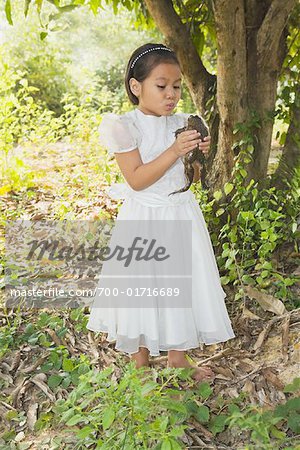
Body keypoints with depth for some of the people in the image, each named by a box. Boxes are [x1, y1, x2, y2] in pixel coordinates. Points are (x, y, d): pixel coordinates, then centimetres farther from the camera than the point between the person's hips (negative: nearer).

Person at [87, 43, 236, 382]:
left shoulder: (180, 124, 4)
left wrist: (200, 156, -7)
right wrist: (174, 152, -25)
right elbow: (136, 180, -20)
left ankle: (178, 358, 33)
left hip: (180, 214, 5)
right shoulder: (126, 127, -12)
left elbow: (185, 174, 12)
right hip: (145, 218, -5)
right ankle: (141, 365, 27)